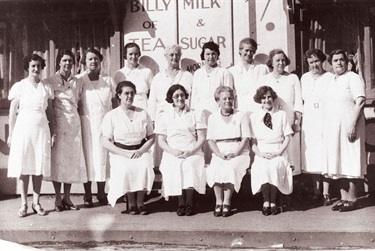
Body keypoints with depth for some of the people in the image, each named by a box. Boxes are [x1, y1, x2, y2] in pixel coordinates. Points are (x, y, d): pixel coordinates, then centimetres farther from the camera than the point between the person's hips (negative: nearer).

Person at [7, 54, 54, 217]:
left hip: (41, 130, 2)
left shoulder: (46, 88, 8)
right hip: (23, 129, -2)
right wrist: (11, 134, 0)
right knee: (23, 166, -1)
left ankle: (36, 203, 11)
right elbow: (12, 112, 3)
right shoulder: (19, 86, 2)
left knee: (39, 166, 2)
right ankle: (24, 204, 7)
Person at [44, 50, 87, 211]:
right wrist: (52, 128, -10)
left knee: (72, 159, 4)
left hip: (74, 124, 4)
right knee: (57, 160, -2)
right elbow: (48, 107, -3)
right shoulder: (49, 82, -1)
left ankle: (67, 197, 14)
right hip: (57, 124, -4)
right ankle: (58, 199, 8)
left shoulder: (77, 83, 11)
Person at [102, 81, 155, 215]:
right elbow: (106, 142, -3)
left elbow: (151, 137, 11)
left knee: (145, 166, -30)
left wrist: (141, 151, -8)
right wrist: (124, 154, -15)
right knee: (126, 168, -33)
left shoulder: (143, 114, 12)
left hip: (141, 151, 2)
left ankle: (140, 202, -16)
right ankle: (131, 203, -15)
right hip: (120, 152, -1)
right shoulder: (111, 116, 4)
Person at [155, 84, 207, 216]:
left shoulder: (196, 115, 14)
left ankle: (189, 202, -25)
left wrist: (190, 151, -11)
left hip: (193, 152, 0)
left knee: (189, 165, -35)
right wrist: (172, 151, -10)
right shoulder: (164, 116, 15)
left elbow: (202, 138, 6)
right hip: (172, 153, 1)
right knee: (174, 167, -34)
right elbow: (161, 141, 9)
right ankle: (181, 202, -25)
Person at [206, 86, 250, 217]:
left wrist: (235, 153, -13)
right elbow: (210, 140, 6)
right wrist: (219, 154, -11)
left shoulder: (241, 116, 10)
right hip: (219, 153, 2)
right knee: (215, 169, -30)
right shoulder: (213, 117, 14)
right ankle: (218, 202, -23)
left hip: (239, 152, -1)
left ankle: (227, 202, -25)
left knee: (230, 167, -32)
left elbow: (245, 138, 1)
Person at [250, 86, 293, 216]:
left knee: (275, 166, -33)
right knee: (262, 168, -33)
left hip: (278, 153, 0)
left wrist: (279, 151, -8)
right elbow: (252, 140, 7)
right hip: (262, 153, 0)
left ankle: (273, 202, -24)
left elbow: (287, 136, 7)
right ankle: (266, 202, -26)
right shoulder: (254, 116, 12)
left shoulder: (281, 114, 13)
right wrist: (260, 153, -10)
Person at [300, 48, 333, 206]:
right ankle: (316, 192, 15)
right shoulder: (304, 78, 11)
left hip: (325, 121, -4)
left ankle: (326, 194, 4)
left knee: (325, 157, -3)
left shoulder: (330, 78, -3)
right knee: (311, 158, 6)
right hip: (309, 122, 4)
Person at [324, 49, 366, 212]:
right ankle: (343, 198, 14)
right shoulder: (332, 81, 16)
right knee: (338, 163, 8)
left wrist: (352, 124, -22)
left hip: (348, 126, -7)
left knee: (350, 162, -3)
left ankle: (352, 199, 2)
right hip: (333, 128, 7)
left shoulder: (352, 78, -5)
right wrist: (325, 129, 13)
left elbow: (360, 101, -15)